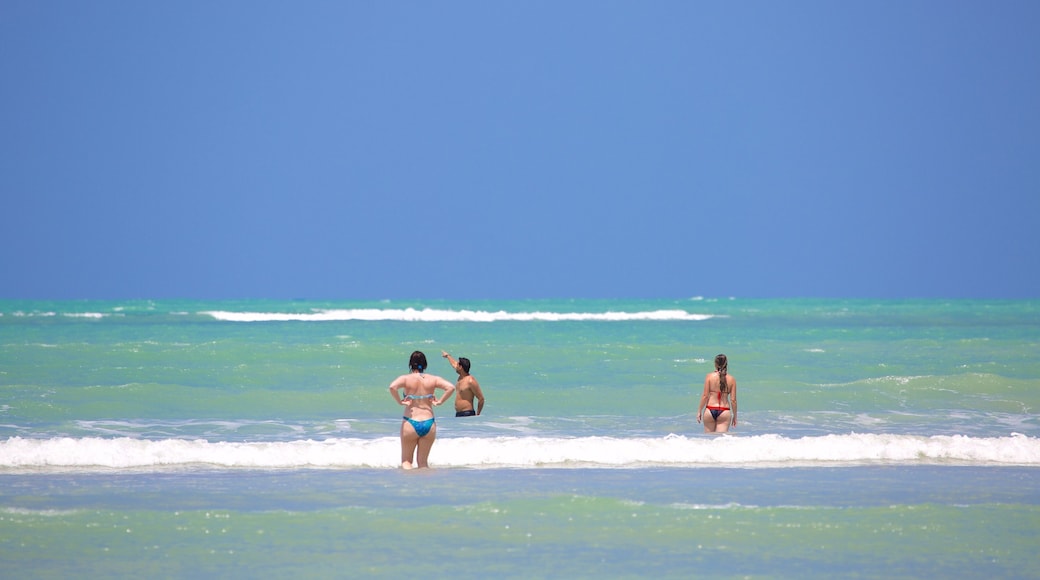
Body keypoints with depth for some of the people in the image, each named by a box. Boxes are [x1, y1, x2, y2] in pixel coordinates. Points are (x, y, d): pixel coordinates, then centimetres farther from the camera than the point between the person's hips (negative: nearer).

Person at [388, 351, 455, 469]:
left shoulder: (406, 379, -3)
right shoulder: (432, 379, 3)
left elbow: (392, 387, -22)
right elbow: (451, 387, -8)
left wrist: (399, 402, -9)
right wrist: (440, 401, 0)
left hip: (411, 424, -2)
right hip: (429, 424, 2)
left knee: (406, 460, 10)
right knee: (423, 461, 14)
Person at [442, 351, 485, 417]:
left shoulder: (470, 381, -15)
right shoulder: (461, 377, 13)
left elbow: (481, 399, -14)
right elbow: (454, 364, 37)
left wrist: (477, 415, -13)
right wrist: (447, 356, 56)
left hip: (467, 414, -9)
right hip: (458, 414, 9)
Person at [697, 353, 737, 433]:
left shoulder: (709, 376, -3)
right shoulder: (731, 379, 1)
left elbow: (705, 396, -4)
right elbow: (733, 400, 1)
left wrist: (699, 411, 5)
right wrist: (735, 416, 11)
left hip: (710, 410, 0)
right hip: (724, 411, 0)